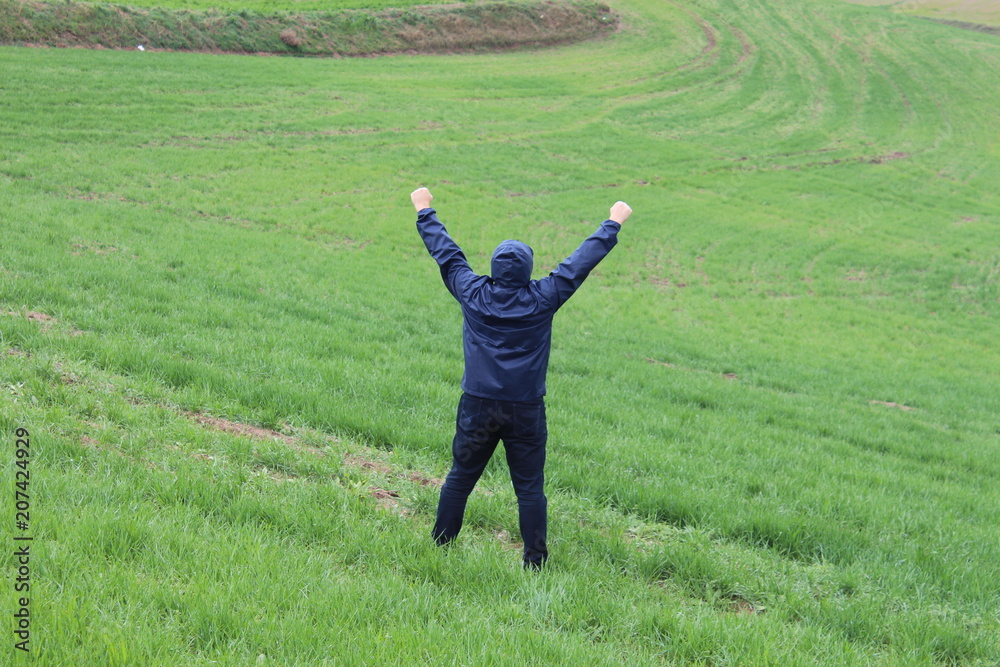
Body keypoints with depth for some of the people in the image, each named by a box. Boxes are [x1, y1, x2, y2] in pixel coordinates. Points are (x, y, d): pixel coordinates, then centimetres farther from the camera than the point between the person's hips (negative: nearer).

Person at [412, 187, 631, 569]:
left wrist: (424, 211, 22)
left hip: (477, 407, 2)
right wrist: (613, 223, 13)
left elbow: (445, 253, 9)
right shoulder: (542, 299, -6)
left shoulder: (473, 294, -3)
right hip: (526, 410, -2)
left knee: (460, 478, 14)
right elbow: (583, 261, 2)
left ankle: (440, 546, 22)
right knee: (530, 488, 4)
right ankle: (535, 562, 7)